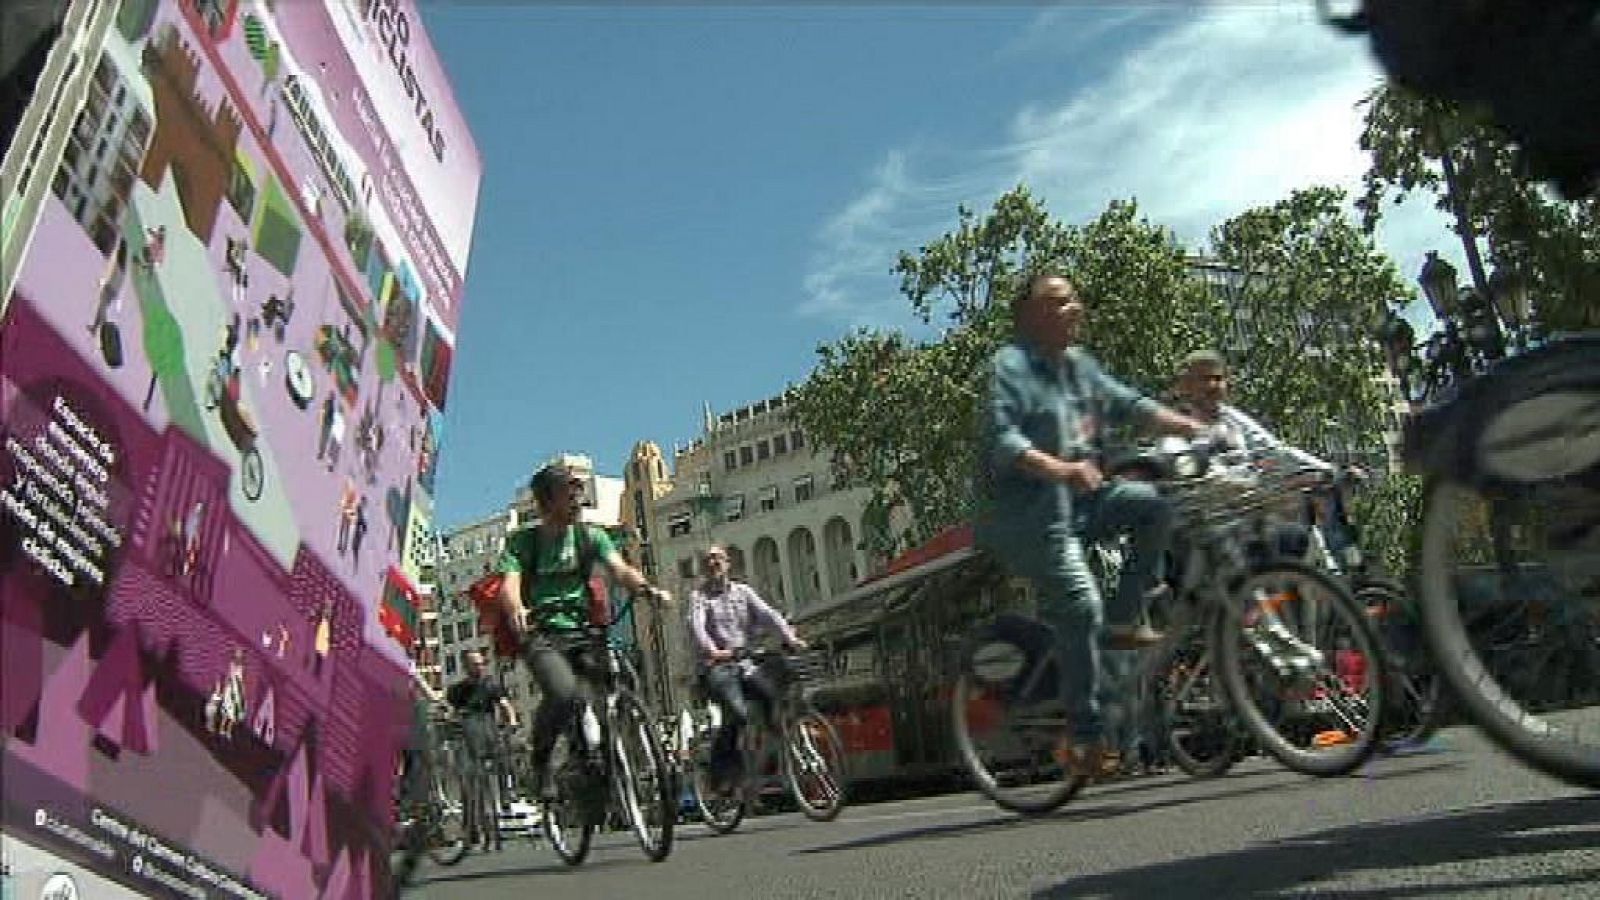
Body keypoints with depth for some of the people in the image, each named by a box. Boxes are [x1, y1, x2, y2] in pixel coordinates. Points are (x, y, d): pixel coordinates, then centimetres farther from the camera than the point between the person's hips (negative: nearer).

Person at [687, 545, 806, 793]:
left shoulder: (743, 591, 16)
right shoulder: (699, 596, 5)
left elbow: (768, 615, 1)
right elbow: (696, 626, -14)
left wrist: (790, 637, -16)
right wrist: (711, 651, -35)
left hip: (746, 664, 4)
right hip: (717, 667, -4)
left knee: (777, 703, -20)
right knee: (738, 714, -26)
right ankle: (721, 777, -8)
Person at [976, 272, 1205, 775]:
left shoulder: (1079, 364, 16)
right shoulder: (1010, 365, -9)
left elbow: (1127, 404, 14)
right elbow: (1001, 438, -22)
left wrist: (1191, 428, 0)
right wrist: (1060, 469, -36)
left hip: (1078, 501, 8)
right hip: (1026, 513, -8)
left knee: (1152, 503, -10)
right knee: (1082, 608, -18)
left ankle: (1124, 620, -1)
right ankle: (1084, 736, -8)